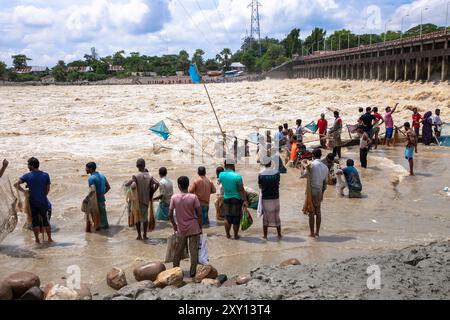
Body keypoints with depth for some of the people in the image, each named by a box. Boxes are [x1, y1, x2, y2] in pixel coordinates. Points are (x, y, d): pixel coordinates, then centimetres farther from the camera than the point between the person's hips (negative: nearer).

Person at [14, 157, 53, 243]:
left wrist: (24, 191, -4)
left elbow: (16, 184, -15)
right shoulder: (45, 175, -3)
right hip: (43, 201, 1)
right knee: (45, 220, 11)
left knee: (35, 220, 9)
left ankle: (37, 239, 14)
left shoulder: (27, 176, -6)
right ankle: (50, 239, 16)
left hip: (32, 202, -1)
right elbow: (48, 189, 1)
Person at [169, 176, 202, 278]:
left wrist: (174, 225, 11)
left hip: (181, 229, 2)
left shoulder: (174, 198, -8)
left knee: (178, 250, 16)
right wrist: (200, 227, 4)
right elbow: (199, 214, -9)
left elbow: (170, 214, -5)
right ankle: (192, 272, 7)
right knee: (194, 251, 5)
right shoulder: (193, 197, -11)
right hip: (193, 228, -2)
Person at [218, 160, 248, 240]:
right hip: (236, 199, -4)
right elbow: (241, 190, -17)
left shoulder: (221, 175, -5)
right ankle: (236, 236, 17)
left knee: (227, 218, 16)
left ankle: (228, 235, 22)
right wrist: (245, 201, -14)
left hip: (226, 199, 4)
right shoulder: (237, 176, -18)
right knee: (236, 219, 7)